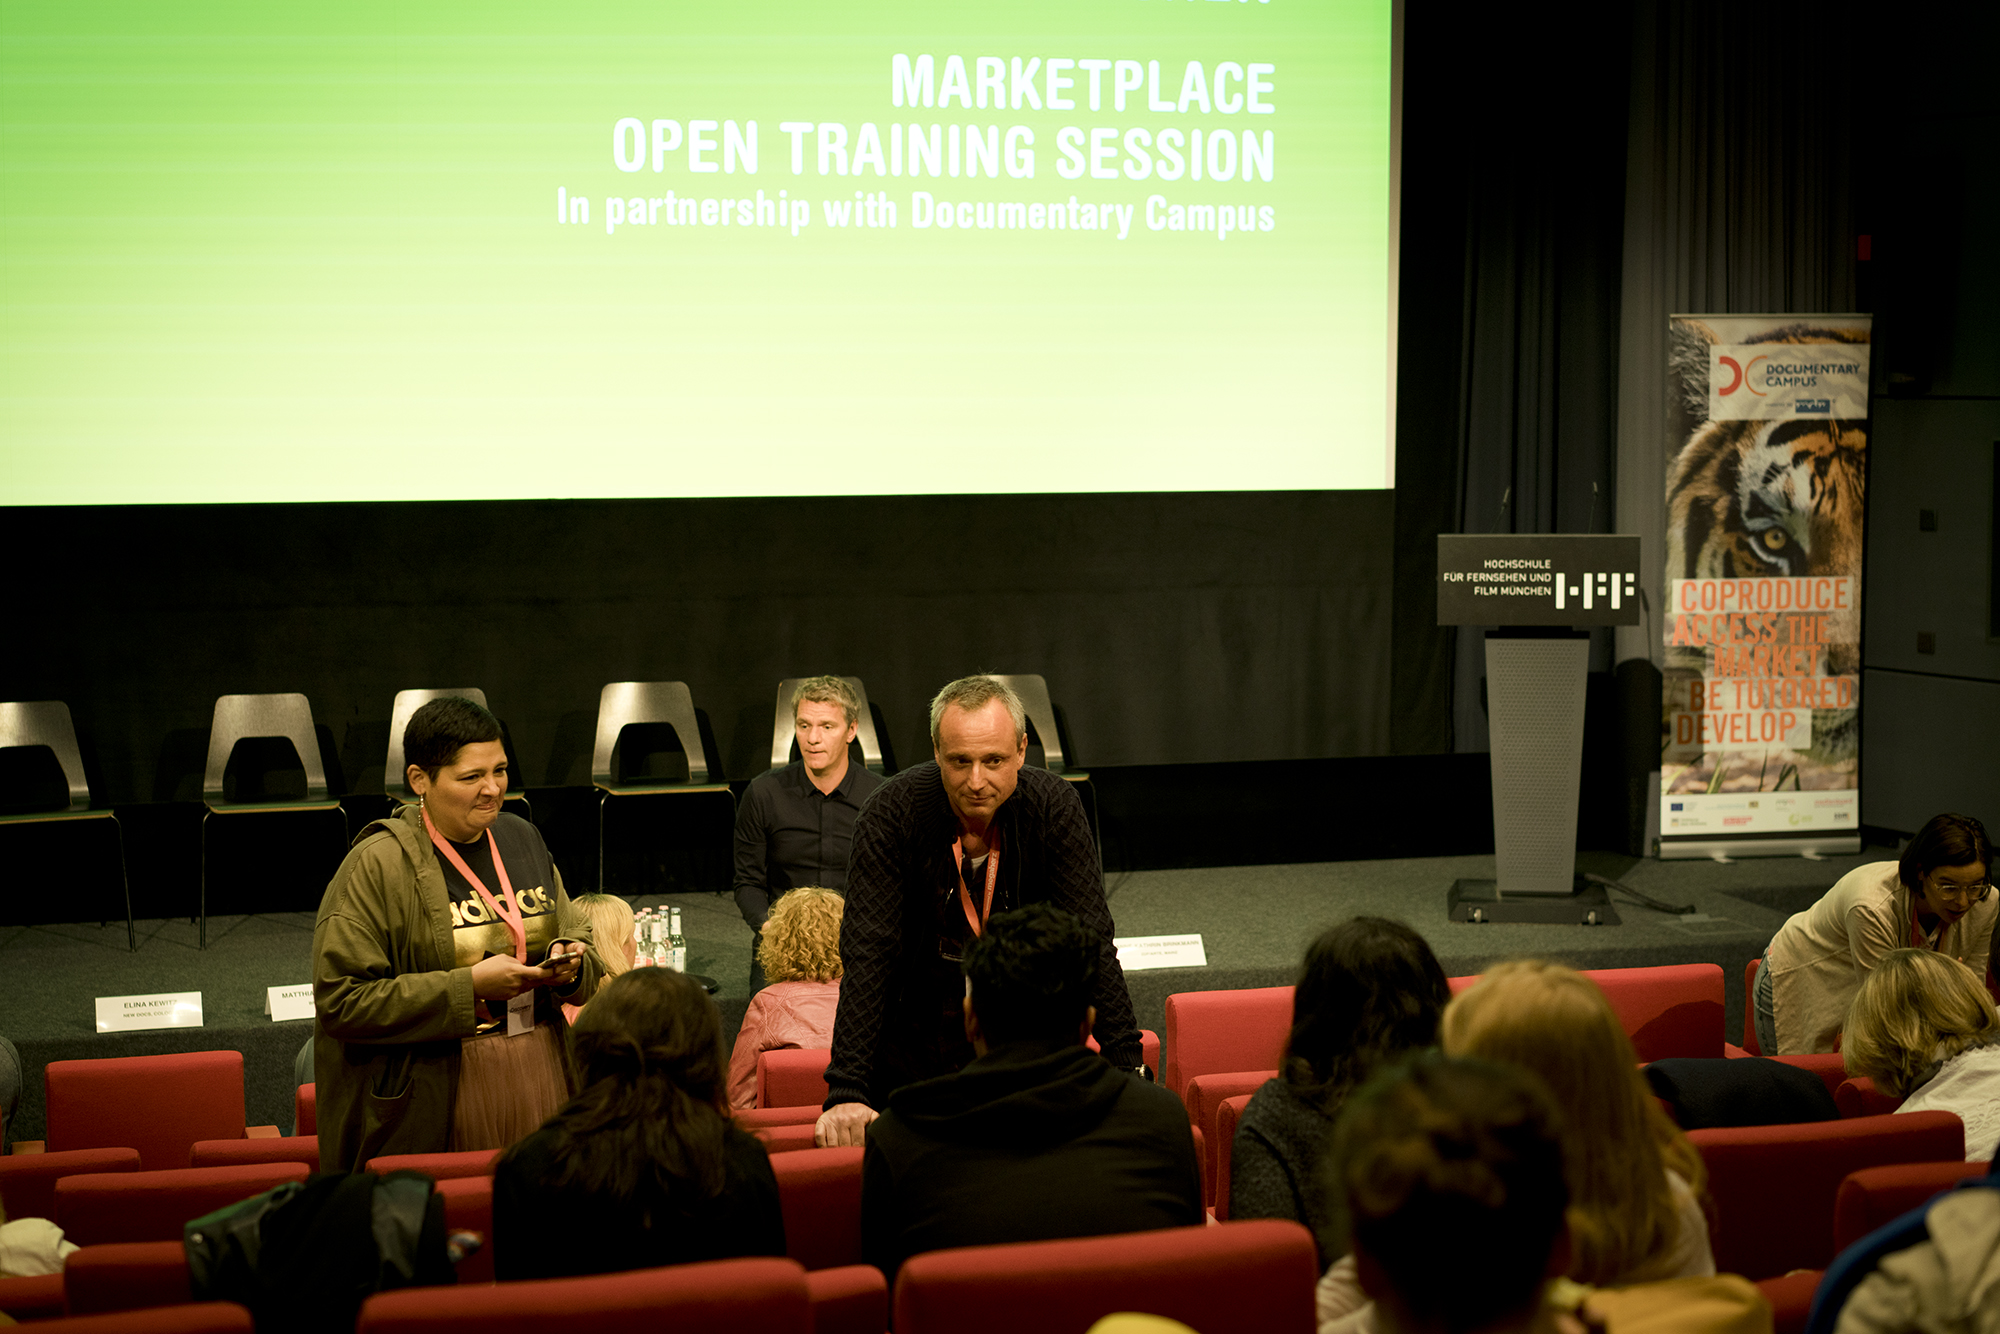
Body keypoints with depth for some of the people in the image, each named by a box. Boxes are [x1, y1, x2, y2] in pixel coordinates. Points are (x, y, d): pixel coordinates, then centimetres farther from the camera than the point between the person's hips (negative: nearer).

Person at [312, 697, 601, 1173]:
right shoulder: (377, 866, -9)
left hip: (539, 1085, 5)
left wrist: (570, 965, -5)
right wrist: (467, 986, -19)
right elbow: (340, 999, -16)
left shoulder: (522, 840, 11)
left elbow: (579, 938, 20)